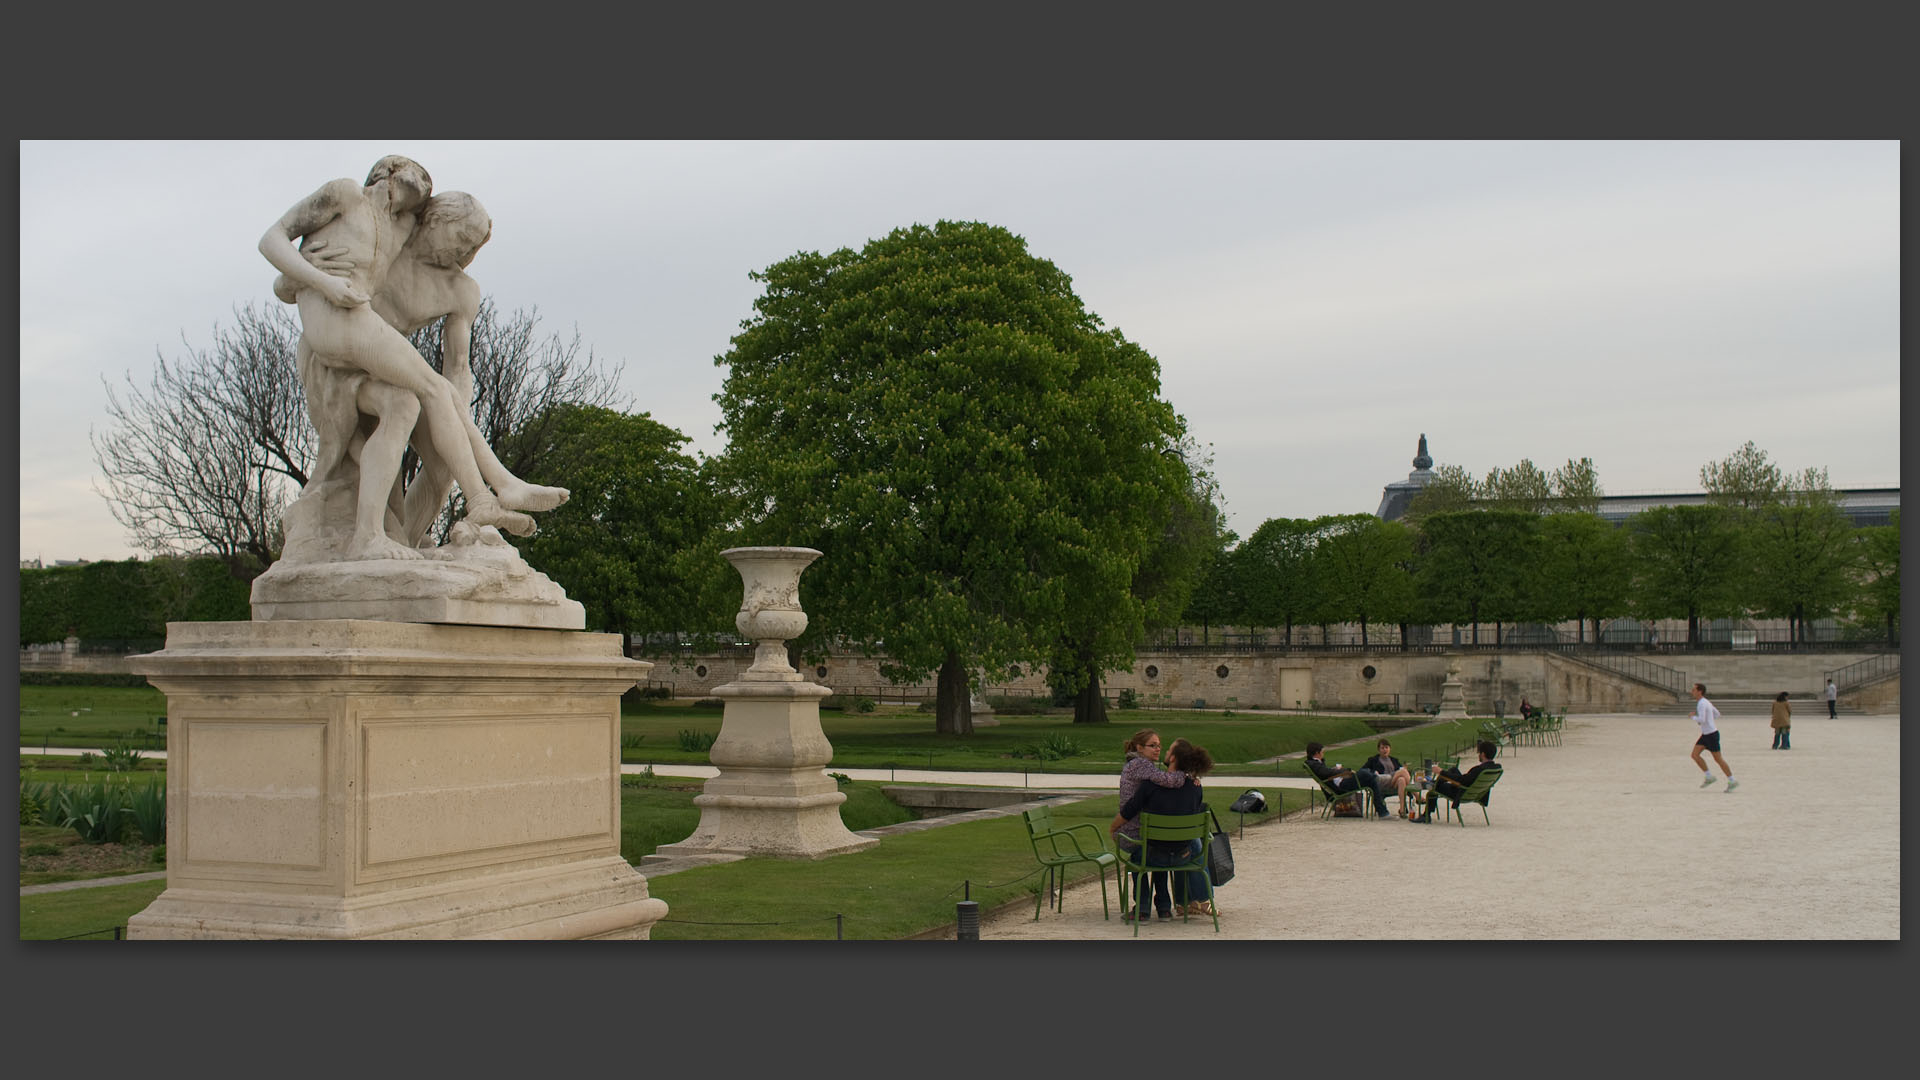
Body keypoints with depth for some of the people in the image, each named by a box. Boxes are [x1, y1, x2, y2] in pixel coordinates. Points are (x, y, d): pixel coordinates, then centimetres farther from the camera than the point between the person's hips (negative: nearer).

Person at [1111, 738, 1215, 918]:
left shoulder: (1151, 783, -19)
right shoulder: (1195, 786, -8)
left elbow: (1126, 814, -11)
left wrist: (1112, 829, 10)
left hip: (1152, 856, -2)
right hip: (1182, 856, 2)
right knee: (1194, 843, 36)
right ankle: (1202, 900, 36)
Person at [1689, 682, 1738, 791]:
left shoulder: (1702, 704, -19)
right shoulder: (1706, 702, 12)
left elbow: (1702, 720, -29)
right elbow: (1717, 714, 23)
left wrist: (1693, 717, -8)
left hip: (1711, 734, -10)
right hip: (1705, 734, 10)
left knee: (1718, 759, -2)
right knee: (1695, 755, 2)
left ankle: (1732, 781, 8)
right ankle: (1709, 777, 7)